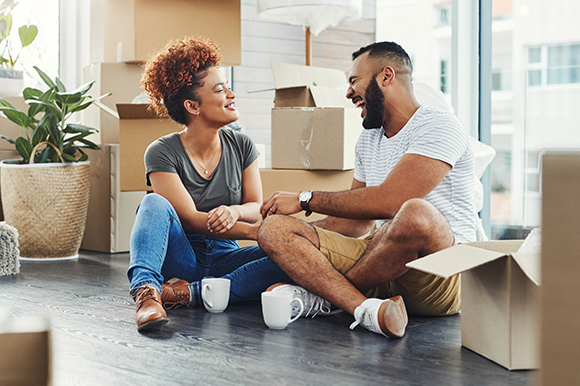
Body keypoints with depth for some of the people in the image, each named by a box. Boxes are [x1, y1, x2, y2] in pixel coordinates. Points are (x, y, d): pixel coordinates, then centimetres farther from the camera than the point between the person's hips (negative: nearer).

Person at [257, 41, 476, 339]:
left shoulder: (440, 127, -7)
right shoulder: (367, 141, 19)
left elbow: (388, 201, -20)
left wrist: (306, 200, -11)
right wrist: (303, 241, 7)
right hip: (380, 265, 7)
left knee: (416, 214, -40)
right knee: (274, 228, -9)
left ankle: (322, 294, -16)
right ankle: (366, 309, -33)